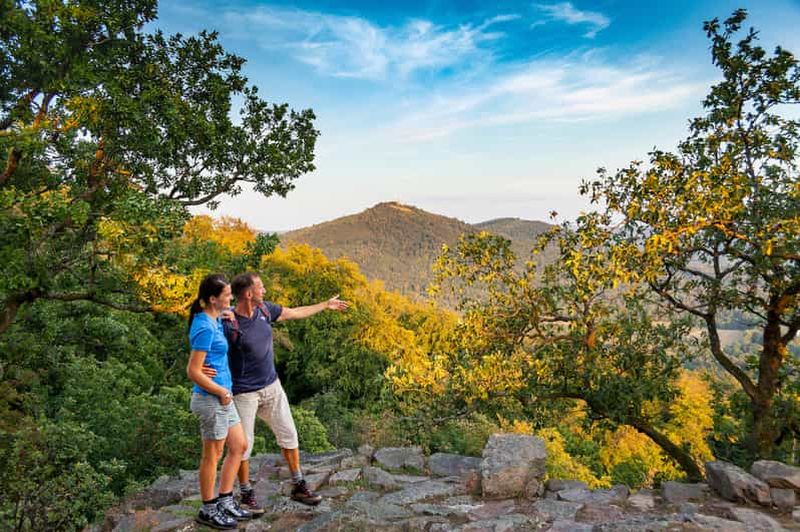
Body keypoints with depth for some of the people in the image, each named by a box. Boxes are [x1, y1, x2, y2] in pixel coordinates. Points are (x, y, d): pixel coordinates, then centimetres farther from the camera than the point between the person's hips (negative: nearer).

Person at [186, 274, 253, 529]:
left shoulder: (213, 320, 5)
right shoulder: (205, 328, -22)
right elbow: (193, 372, -23)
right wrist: (222, 391, -14)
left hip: (223, 398, 9)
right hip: (212, 400, -9)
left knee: (239, 446, 16)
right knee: (212, 455, 7)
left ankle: (225, 501, 29)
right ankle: (208, 510, 25)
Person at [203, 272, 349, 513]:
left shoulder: (264, 309, -3)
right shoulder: (229, 324, -23)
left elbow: (294, 313, 13)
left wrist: (326, 305, 22)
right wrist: (202, 368, -40)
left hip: (272, 386, 6)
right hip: (244, 393, -6)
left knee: (289, 435, 12)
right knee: (243, 445, 7)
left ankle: (298, 486, 27)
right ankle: (246, 494, 28)